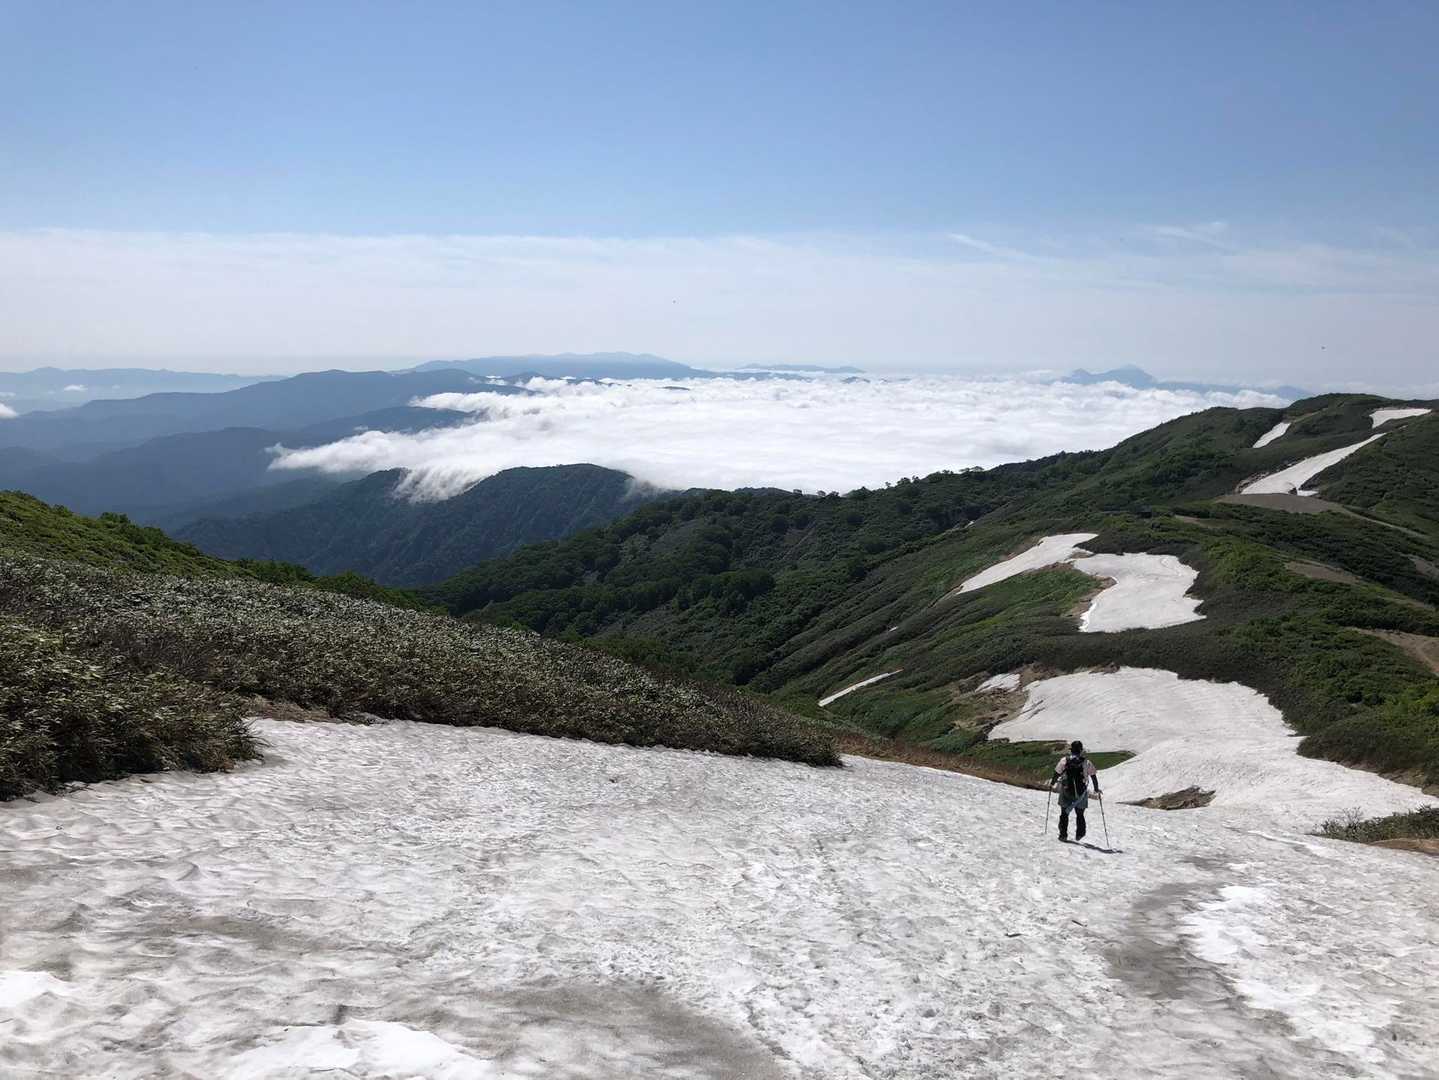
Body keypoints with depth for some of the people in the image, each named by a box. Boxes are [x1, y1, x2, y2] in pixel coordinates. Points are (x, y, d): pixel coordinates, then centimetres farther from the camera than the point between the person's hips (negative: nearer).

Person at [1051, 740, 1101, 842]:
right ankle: (1079, 834, 9)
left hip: (1066, 792, 0)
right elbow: (1094, 776, 0)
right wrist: (1096, 790, 13)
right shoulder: (1086, 762, -6)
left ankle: (1063, 835, 12)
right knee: (1080, 814, 18)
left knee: (1064, 814, 14)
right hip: (1081, 793, 0)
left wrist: (1052, 784, 14)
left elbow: (1057, 773, -2)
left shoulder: (1064, 760, -7)